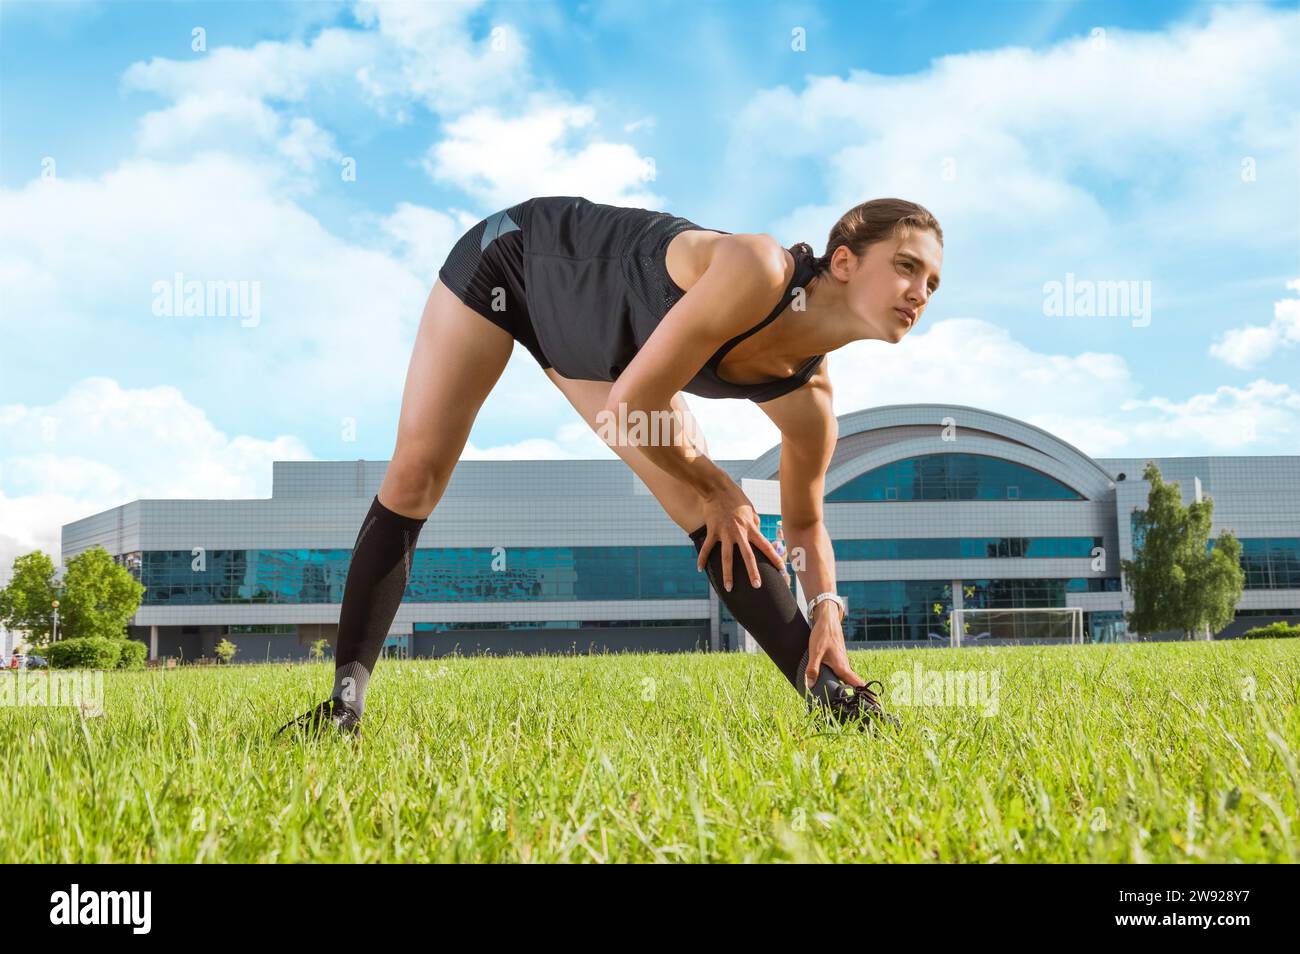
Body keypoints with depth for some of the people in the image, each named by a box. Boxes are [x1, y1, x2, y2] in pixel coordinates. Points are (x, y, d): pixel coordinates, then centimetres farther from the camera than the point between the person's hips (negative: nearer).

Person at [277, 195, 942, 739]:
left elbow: (804, 520, -1)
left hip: (591, 346, 5)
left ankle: (828, 692, 1)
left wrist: (827, 613, -16)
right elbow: (631, 405, -36)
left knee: (707, 511, -6)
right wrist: (716, 491, -21)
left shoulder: (806, 397, -18)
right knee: (415, 476, -10)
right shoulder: (756, 271, -40)